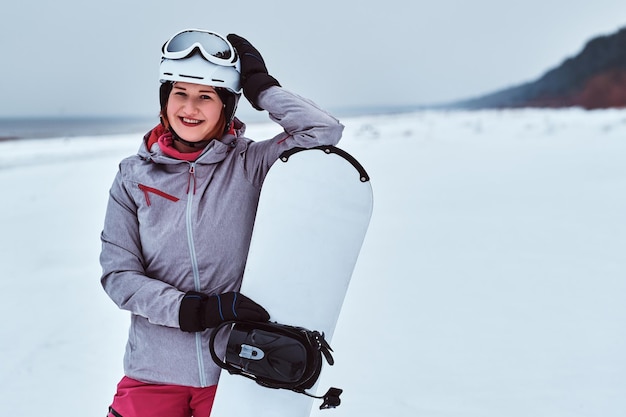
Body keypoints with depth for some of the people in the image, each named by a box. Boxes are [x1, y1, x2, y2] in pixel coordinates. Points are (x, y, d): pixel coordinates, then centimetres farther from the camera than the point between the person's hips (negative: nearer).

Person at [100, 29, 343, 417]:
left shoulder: (250, 163, -4)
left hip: (236, 368, -1)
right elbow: (118, 274, -3)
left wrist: (260, 85, -7)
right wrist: (193, 309, -17)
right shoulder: (134, 176, 1)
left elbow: (325, 131, -16)